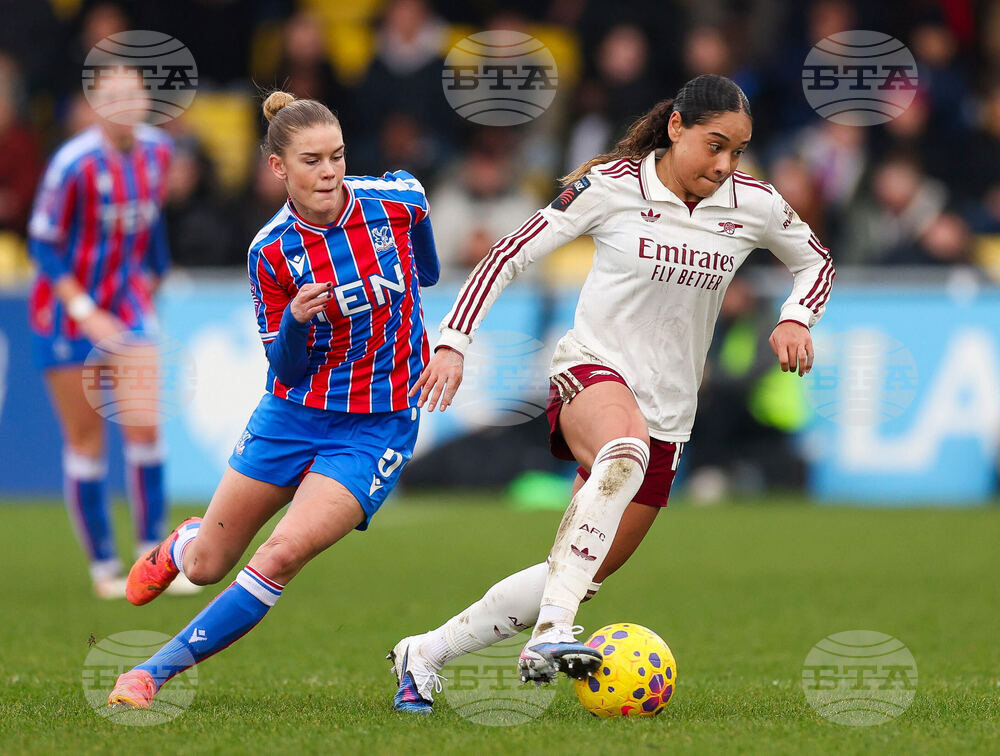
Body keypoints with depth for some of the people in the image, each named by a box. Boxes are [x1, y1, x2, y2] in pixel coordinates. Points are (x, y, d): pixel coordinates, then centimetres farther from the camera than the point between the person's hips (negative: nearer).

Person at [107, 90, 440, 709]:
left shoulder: (398, 201, -13)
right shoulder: (271, 253, -13)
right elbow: (287, 368, -8)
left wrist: (423, 274, 30)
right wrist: (296, 323, -29)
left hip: (378, 427, -1)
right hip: (294, 416, 1)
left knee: (283, 554, -23)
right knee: (206, 566, 11)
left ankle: (157, 671, -12)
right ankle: (181, 543, 51)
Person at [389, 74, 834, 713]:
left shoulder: (753, 204, 2)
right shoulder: (611, 187, -9)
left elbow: (817, 262, 20)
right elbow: (511, 254, -4)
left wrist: (796, 320, 0)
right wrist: (452, 343, -13)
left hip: (668, 413, 5)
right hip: (593, 372, -5)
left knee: (579, 579, 3)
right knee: (625, 453, -42)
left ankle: (426, 653, 20)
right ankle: (551, 634, -48)